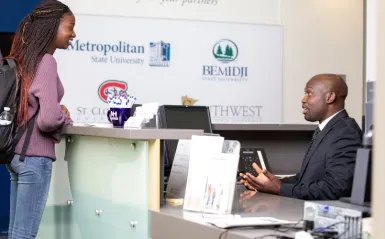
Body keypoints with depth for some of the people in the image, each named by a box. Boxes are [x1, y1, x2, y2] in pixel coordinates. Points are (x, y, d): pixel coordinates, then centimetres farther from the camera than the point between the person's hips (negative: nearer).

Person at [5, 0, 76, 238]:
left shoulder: (23, 59, 10)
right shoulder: (46, 62, -15)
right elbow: (48, 119, -22)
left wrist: (56, 111, 9)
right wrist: (65, 117, -2)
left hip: (16, 152, 9)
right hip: (35, 156, -9)